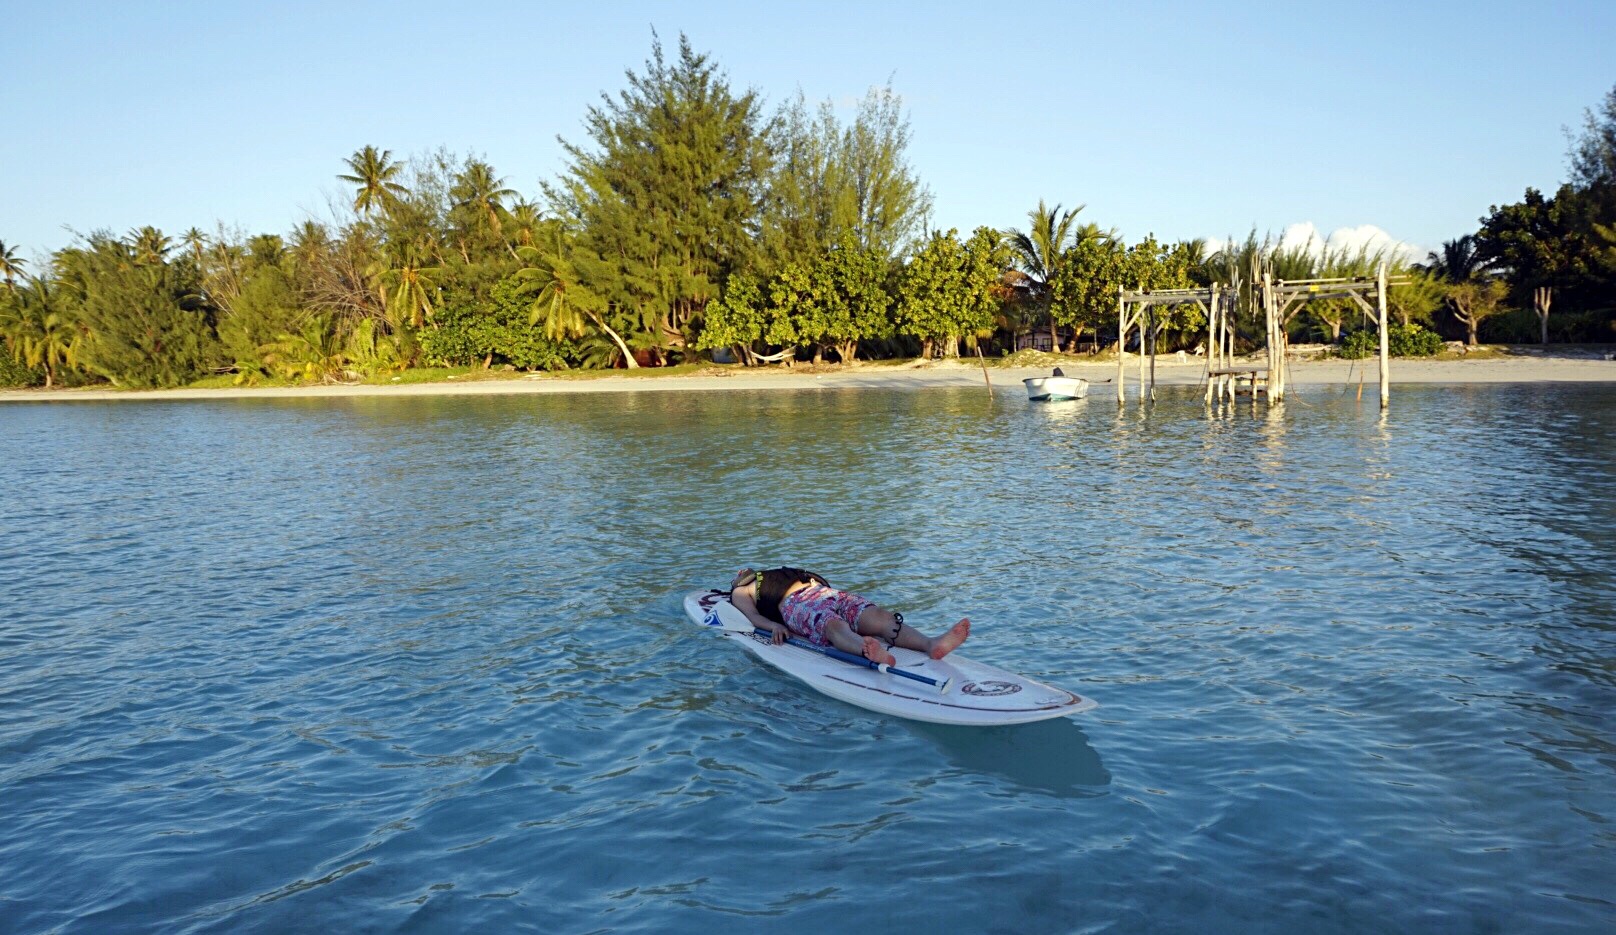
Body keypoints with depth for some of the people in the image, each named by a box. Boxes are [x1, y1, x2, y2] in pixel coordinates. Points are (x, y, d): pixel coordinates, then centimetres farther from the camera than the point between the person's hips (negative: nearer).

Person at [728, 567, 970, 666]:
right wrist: (774, 626, -15)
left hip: (827, 594, 6)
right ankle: (868, 652, -75)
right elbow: (753, 615, 6)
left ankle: (931, 644, -51)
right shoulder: (740, 592, 28)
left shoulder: (778, 575, 45)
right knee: (833, 625, -41)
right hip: (796, 604, -5)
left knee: (880, 616, -25)